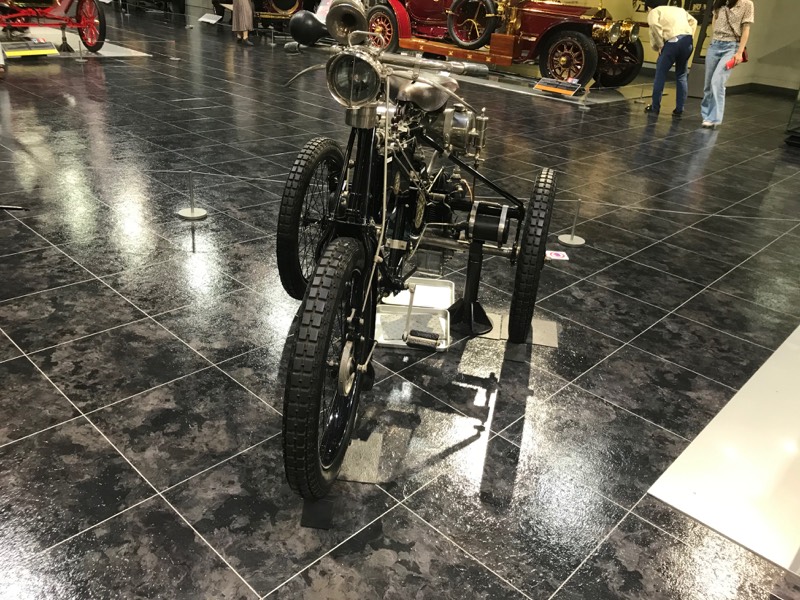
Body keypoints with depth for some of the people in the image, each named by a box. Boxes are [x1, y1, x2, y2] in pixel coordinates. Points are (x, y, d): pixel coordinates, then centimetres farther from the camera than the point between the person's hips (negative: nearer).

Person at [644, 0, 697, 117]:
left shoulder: (654, 12, 11)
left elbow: (654, 25, -10)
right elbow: (693, 21, 25)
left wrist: (659, 45, -3)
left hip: (673, 41, -5)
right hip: (688, 41, 5)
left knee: (661, 74, 8)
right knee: (682, 75, 14)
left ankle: (655, 108, 12)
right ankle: (679, 110, 13)